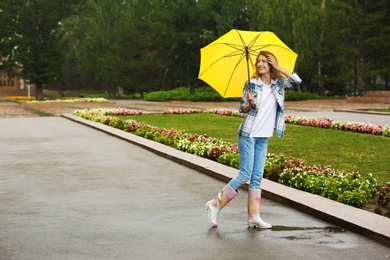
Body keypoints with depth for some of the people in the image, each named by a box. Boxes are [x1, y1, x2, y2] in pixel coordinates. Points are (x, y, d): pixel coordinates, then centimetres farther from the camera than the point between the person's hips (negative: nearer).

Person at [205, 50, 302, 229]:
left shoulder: (279, 83, 5)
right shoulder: (252, 84, -3)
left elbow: (297, 81, -11)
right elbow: (242, 109, 2)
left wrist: (278, 67, -9)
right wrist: (251, 103, -20)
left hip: (263, 137, 5)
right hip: (248, 134, -5)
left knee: (257, 177, 4)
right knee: (245, 174, -9)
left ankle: (254, 217, 7)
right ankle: (216, 204, 2)